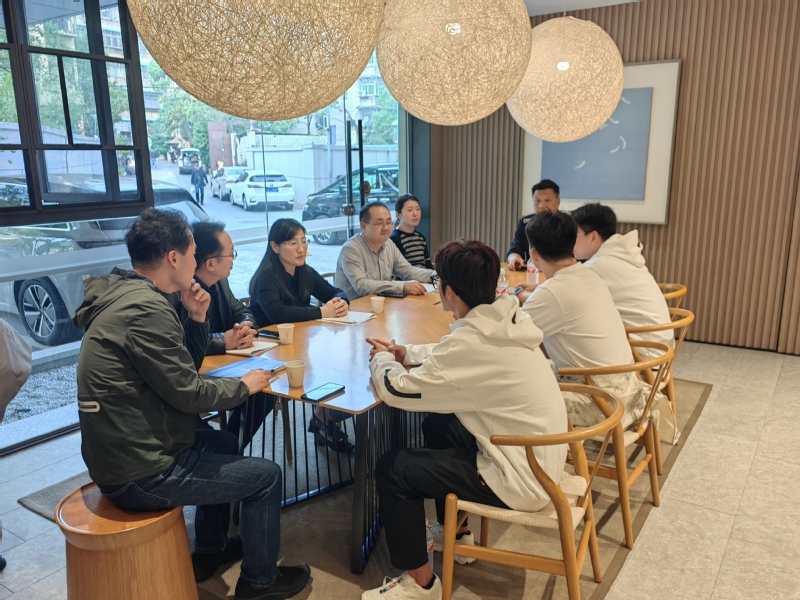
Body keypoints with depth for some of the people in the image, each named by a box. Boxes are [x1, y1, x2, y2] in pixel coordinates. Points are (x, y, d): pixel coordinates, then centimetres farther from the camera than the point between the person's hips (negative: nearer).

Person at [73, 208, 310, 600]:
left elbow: (182, 368, 13)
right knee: (266, 476, 1)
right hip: (140, 473, -10)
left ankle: (210, 551, 40)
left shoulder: (126, 295, 6)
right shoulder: (146, 309, -25)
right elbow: (188, 393, -20)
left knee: (224, 444, 28)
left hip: (119, 451, 10)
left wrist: (197, 318, -2)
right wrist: (244, 386, -4)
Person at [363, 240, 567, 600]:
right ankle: (457, 534, 38)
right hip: (540, 457, 9)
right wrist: (406, 354, 10)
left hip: (522, 478, -9)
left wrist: (382, 360, 2)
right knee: (437, 425, 24)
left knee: (392, 469, -3)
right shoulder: (503, 322, -1)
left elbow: (396, 390, -18)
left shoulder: (473, 340, -27)